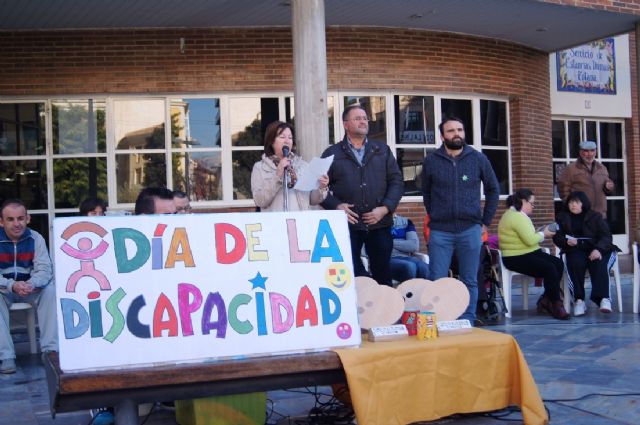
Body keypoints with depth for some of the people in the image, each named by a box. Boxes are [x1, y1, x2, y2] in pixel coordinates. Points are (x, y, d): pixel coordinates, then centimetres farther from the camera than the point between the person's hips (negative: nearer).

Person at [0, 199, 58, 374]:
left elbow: (45, 269, -16)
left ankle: (50, 349, -24)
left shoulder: (35, 238, -8)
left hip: (29, 289, 2)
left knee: (51, 290, -26)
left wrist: (31, 284, -39)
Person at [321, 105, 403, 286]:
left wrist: (385, 208, -6)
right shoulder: (332, 154, 7)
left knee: (383, 274, 6)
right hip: (347, 224, -2)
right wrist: (336, 206, -13)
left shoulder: (382, 151, 12)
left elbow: (396, 181, 8)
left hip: (380, 224, 2)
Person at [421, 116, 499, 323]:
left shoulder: (478, 158, 4)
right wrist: (435, 217, 10)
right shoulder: (431, 161, 3)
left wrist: (486, 221, 9)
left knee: (470, 281, 5)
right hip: (440, 231, -1)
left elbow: (493, 189, 13)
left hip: (470, 230, 1)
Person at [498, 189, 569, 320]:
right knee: (549, 268, -24)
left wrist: (541, 233, 4)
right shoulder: (518, 217, -18)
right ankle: (556, 305, -13)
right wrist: (543, 234, -5)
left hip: (527, 253, 11)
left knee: (558, 263, -1)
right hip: (516, 258, -11)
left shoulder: (515, 214, 17)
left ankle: (545, 300, 3)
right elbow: (530, 240, -23)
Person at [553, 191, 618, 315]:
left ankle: (603, 298, -40)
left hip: (597, 250, 0)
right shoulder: (563, 218, 15)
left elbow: (606, 236, -1)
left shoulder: (595, 217, 9)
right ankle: (578, 300, -36)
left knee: (599, 265, -33)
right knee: (575, 263, -33)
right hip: (576, 251, 1)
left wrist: (598, 249, -23)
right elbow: (557, 237, 10)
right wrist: (566, 241, -15)